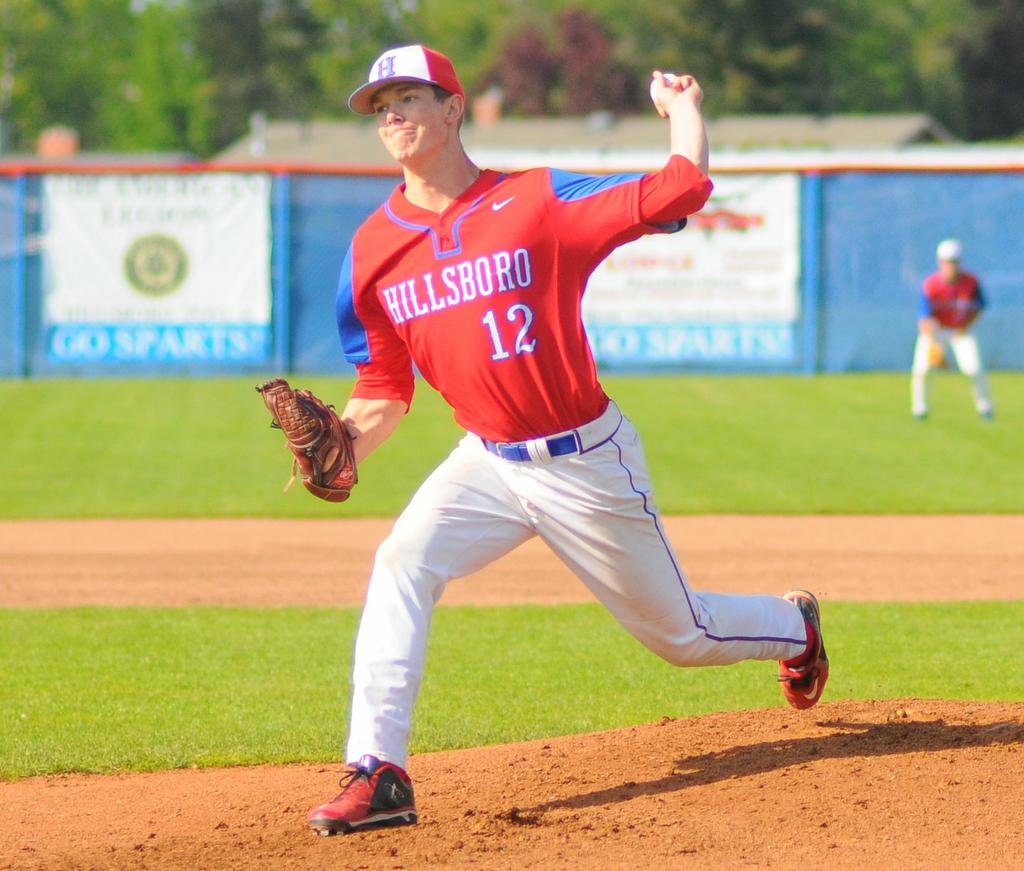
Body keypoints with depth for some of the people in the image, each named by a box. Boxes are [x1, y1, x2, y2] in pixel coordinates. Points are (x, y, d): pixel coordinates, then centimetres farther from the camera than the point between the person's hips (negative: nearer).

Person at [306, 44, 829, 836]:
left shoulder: (537, 203, -13)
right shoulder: (373, 250, -1)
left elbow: (682, 191, -19)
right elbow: (384, 389, 5)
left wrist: (683, 108, -4)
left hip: (587, 462, -3)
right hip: (488, 464, 3)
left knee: (681, 634, 10)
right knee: (402, 566, -24)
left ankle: (791, 624, 45)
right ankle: (379, 776, -24)